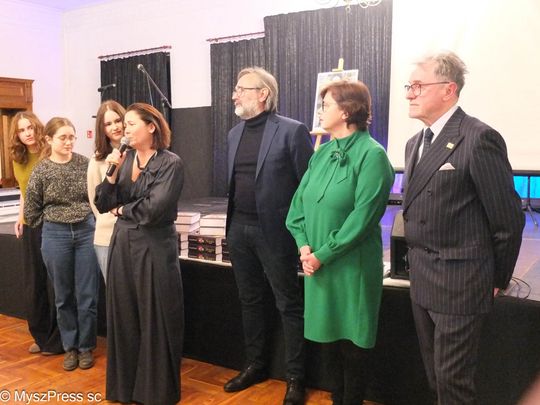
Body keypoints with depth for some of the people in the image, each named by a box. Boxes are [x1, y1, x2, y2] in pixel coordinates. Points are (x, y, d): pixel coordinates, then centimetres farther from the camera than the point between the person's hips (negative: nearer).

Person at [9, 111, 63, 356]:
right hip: (31, 227, 6)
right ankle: (41, 337, 28)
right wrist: (20, 218, 10)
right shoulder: (18, 160, 8)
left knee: (55, 284, 2)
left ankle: (56, 340, 16)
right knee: (33, 285, 12)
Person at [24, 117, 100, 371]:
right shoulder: (41, 171, -2)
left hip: (87, 233, 0)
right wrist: (54, 225, 6)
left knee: (87, 295, 4)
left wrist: (90, 222, 1)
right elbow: (31, 212, 4)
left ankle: (86, 346, 21)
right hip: (56, 236, 0)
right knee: (63, 296, 11)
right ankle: (70, 347, 26)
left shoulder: (85, 164, -1)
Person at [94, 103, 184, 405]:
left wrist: (122, 210, -3)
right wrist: (111, 175, -11)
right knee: (124, 317, 13)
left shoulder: (171, 163, -10)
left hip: (155, 249, -5)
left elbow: (155, 208, -19)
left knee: (155, 320, 5)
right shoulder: (124, 159, 7)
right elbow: (103, 204, 5)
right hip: (123, 246, 6)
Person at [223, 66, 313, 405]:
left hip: (274, 231, -7)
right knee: (250, 301, 17)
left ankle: (295, 378, 19)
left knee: (289, 305, 5)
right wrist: (232, 222, 12)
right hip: (239, 230, 7)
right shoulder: (235, 133, 11)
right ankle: (256, 365, 34)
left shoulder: (292, 131, -11)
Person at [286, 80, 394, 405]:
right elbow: (299, 202, 7)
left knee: (352, 340, 9)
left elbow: (362, 217, -19)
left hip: (352, 266, -7)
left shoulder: (371, 155, -13)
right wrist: (304, 245, -7)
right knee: (328, 335, 18)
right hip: (317, 263, 7)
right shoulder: (322, 153, 8)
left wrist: (323, 255, -17)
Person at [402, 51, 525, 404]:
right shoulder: (415, 143, 11)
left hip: (459, 282, -8)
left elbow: (508, 217, -13)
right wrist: (419, 264, 12)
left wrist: (497, 279, -4)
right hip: (422, 280, 8)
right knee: (435, 375, 19)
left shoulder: (479, 138, -15)